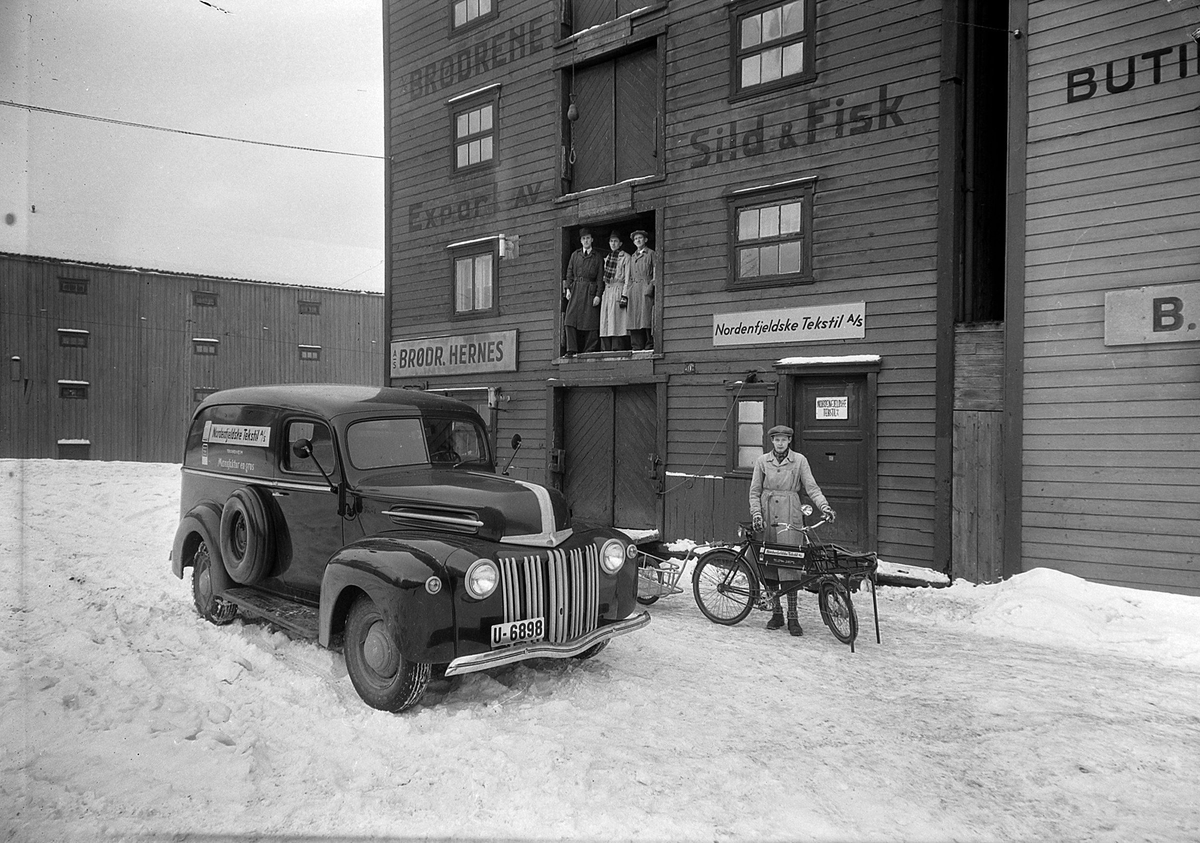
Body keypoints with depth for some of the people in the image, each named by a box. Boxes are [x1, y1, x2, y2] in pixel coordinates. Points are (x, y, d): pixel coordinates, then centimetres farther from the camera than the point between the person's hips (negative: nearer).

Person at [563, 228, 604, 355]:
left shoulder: (597, 258, 9)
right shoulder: (575, 255, 15)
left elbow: (600, 278, 4)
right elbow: (569, 273, 13)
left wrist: (598, 295, -5)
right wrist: (568, 289, 1)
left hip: (590, 291, -2)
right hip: (576, 291, 2)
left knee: (590, 322, -5)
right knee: (570, 320, -10)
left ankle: (589, 351, 1)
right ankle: (572, 350, -10)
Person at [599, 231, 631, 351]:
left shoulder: (626, 257, 2)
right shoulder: (607, 258, 20)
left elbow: (627, 278, -4)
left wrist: (624, 296, -13)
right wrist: (601, 294, 9)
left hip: (618, 290, -6)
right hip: (606, 292, 6)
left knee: (617, 322, -12)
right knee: (605, 323, -1)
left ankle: (618, 349, -13)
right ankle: (606, 350, -2)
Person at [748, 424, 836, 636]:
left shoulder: (799, 460, 3)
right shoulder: (762, 461, 7)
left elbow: (811, 487, -1)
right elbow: (754, 491, 8)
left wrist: (824, 506, -16)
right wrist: (756, 514, -6)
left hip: (790, 517, -2)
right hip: (768, 516, 2)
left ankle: (792, 617, -2)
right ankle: (776, 612, 15)